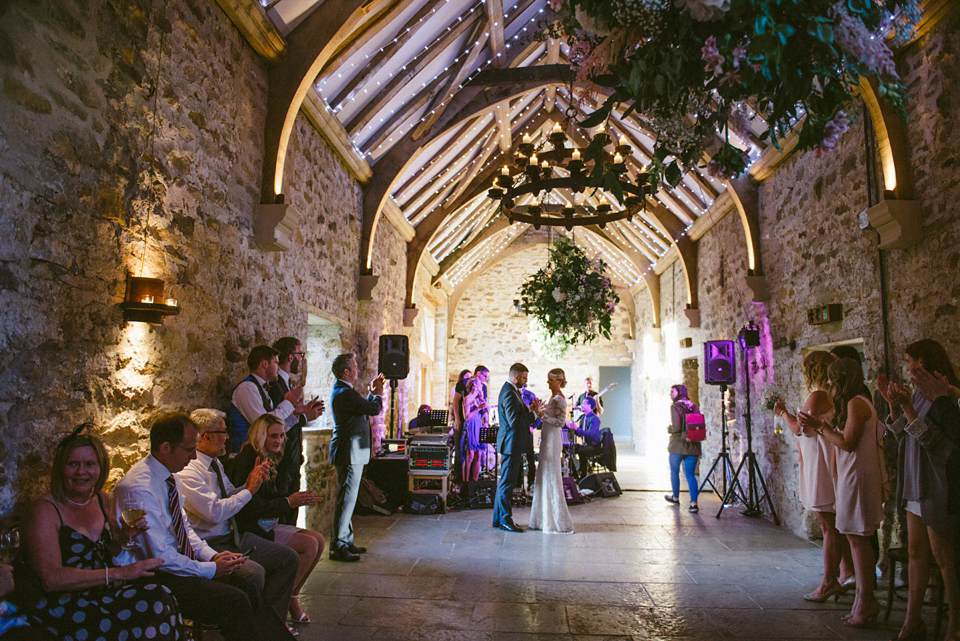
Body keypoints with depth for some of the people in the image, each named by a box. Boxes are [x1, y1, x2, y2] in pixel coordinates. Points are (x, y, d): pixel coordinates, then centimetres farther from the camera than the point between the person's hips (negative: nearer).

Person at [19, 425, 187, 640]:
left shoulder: (102, 499, 7)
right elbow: (51, 578, -22)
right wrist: (118, 573, -27)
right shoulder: (45, 511, -13)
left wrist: (127, 534, -3)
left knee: (159, 596, -21)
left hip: (100, 594, 6)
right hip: (58, 605, -6)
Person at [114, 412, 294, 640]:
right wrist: (211, 568, -15)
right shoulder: (139, 489, -23)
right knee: (234, 601, -23)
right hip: (155, 577, -8)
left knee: (247, 587, -8)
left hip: (179, 563, 8)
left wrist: (212, 555, 2)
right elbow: (160, 556, -23)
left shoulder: (170, 476, 6)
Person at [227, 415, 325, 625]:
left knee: (318, 540, -1)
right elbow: (251, 507, -21)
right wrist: (288, 503, -17)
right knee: (309, 545, -18)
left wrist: (298, 499, -2)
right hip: (252, 530, -9)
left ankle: (292, 597, 8)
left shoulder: (269, 460, 12)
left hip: (269, 525, 9)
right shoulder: (248, 460, -18)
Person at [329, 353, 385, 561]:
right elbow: (374, 409, -18)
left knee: (347, 498, 16)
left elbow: (364, 407, 22)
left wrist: (372, 393, 16)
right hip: (350, 452, -11)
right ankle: (339, 547, 1)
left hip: (350, 451, 11)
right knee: (347, 499, -5)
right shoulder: (345, 393, -20)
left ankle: (346, 541, 25)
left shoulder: (341, 391, 15)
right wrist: (378, 394, 1)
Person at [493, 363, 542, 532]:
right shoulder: (509, 393, -20)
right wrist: (534, 414, -18)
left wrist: (529, 410, 6)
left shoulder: (509, 390, 13)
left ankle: (499, 519, 25)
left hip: (509, 443, 11)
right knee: (507, 482, -1)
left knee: (504, 482, 16)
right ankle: (505, 520, 8)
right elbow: (515, 422, -26)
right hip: (511, 443, -11)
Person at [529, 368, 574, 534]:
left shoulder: (559, 399, -14)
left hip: (552, 442, -10)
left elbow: (561, 422, -21)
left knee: (552, 479, -4)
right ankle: (545, 520, 21)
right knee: (544, 479, 13)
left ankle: (560, 522, 4)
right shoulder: (553, 397, 14)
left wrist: (543, 414, -24)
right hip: (547, 441, 10)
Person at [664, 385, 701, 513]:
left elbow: (676, 427, -19)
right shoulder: (694, 406, 7)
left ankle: (675, 497, 28)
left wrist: (669, 429, 1)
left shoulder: (675, 407, -10)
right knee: (690, 474, 7)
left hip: (678, 445, -4)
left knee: (674, 471, 15)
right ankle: (694, 503, -4)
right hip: (693, 446, 5)